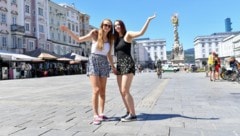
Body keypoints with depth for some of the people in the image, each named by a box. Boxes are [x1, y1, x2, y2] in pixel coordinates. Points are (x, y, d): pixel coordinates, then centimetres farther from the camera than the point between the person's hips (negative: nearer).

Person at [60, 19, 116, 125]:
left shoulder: (110, 39, 10)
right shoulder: (94, 34, -1)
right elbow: (79, 40, 1)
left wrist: (113, 66, 15)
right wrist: (67, 30, -8)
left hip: (104, 64, 5)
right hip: (93, 62, -4)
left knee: (102, 91, 3)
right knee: (96, 90, -13)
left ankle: (101, 114, 9)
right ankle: (96, 116, -9)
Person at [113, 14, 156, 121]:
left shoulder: (128, 34, -4)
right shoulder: (116, 39, 18)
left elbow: (141, 32, -21)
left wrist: (148, 20, -24)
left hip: (127, 64, -8)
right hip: (119, 66, 8)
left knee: (125, 91, -14)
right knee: (122, 91, 6)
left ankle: (133, 115, -6)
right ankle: (129, 112, 16)